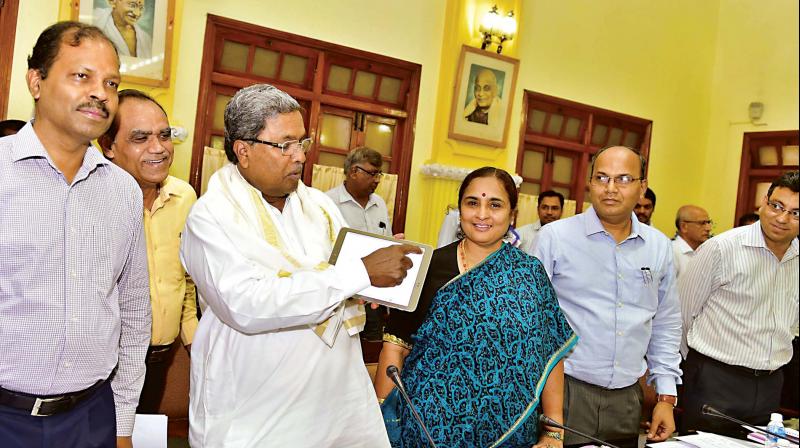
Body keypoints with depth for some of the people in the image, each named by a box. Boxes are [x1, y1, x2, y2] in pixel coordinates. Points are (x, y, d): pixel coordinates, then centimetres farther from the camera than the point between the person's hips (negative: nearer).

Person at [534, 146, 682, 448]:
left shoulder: (659, 246, 7)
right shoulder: (554, 237, -7)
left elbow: (665, 325, 13)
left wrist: (667, 397, 10)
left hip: (627, 398, 4)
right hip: (565, 393, -4)